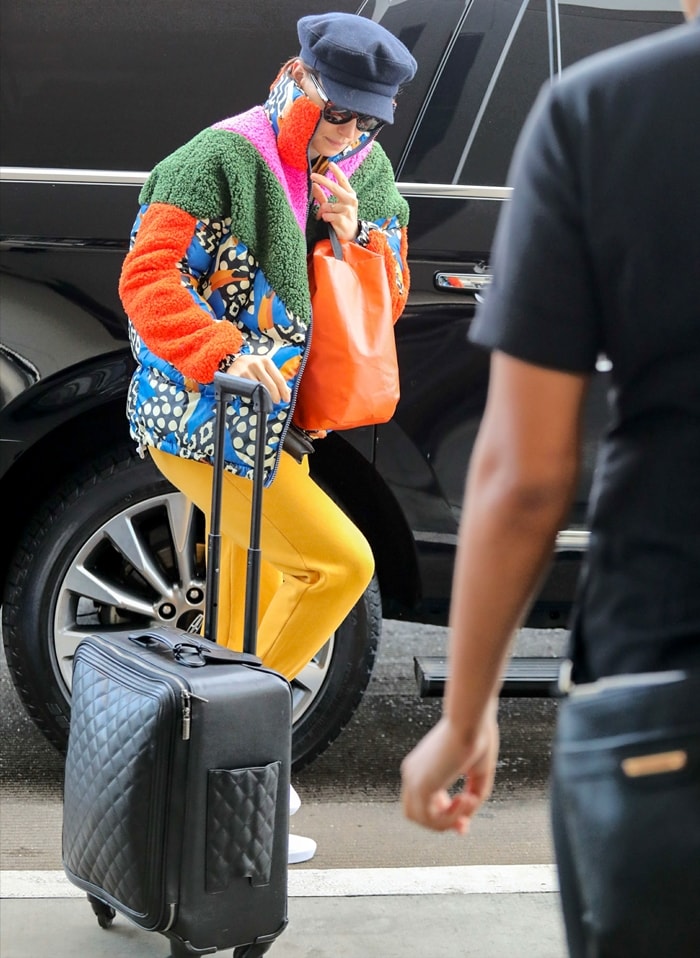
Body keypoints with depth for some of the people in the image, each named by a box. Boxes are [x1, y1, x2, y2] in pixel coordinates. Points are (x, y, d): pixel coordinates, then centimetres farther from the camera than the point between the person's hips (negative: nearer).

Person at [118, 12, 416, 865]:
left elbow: (387, 304, 7)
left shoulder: (364, 173, 7)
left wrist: (355, 234, -12)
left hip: (269, 418, 9)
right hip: (200, 419, -9)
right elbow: (146, 279, -24)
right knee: (342, 564, -12)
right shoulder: (222, 159, -17)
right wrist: (224, 354, -38)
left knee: (252, 612, 19)